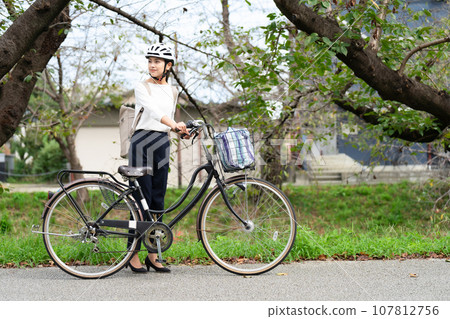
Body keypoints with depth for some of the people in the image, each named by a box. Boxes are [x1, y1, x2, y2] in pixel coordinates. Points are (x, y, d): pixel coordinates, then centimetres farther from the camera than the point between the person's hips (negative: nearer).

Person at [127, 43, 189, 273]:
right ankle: (133, 254, -1)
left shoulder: (172, 92, 14)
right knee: (142, 198, -7)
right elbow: (153, 110, -23)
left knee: (158, 199, 5)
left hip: (162, 145, 5)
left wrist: (179, 131, 3)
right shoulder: (142, 88, -5)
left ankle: (153, 255, 10)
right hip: (142, 143, -5)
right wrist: (174, 124, -38)